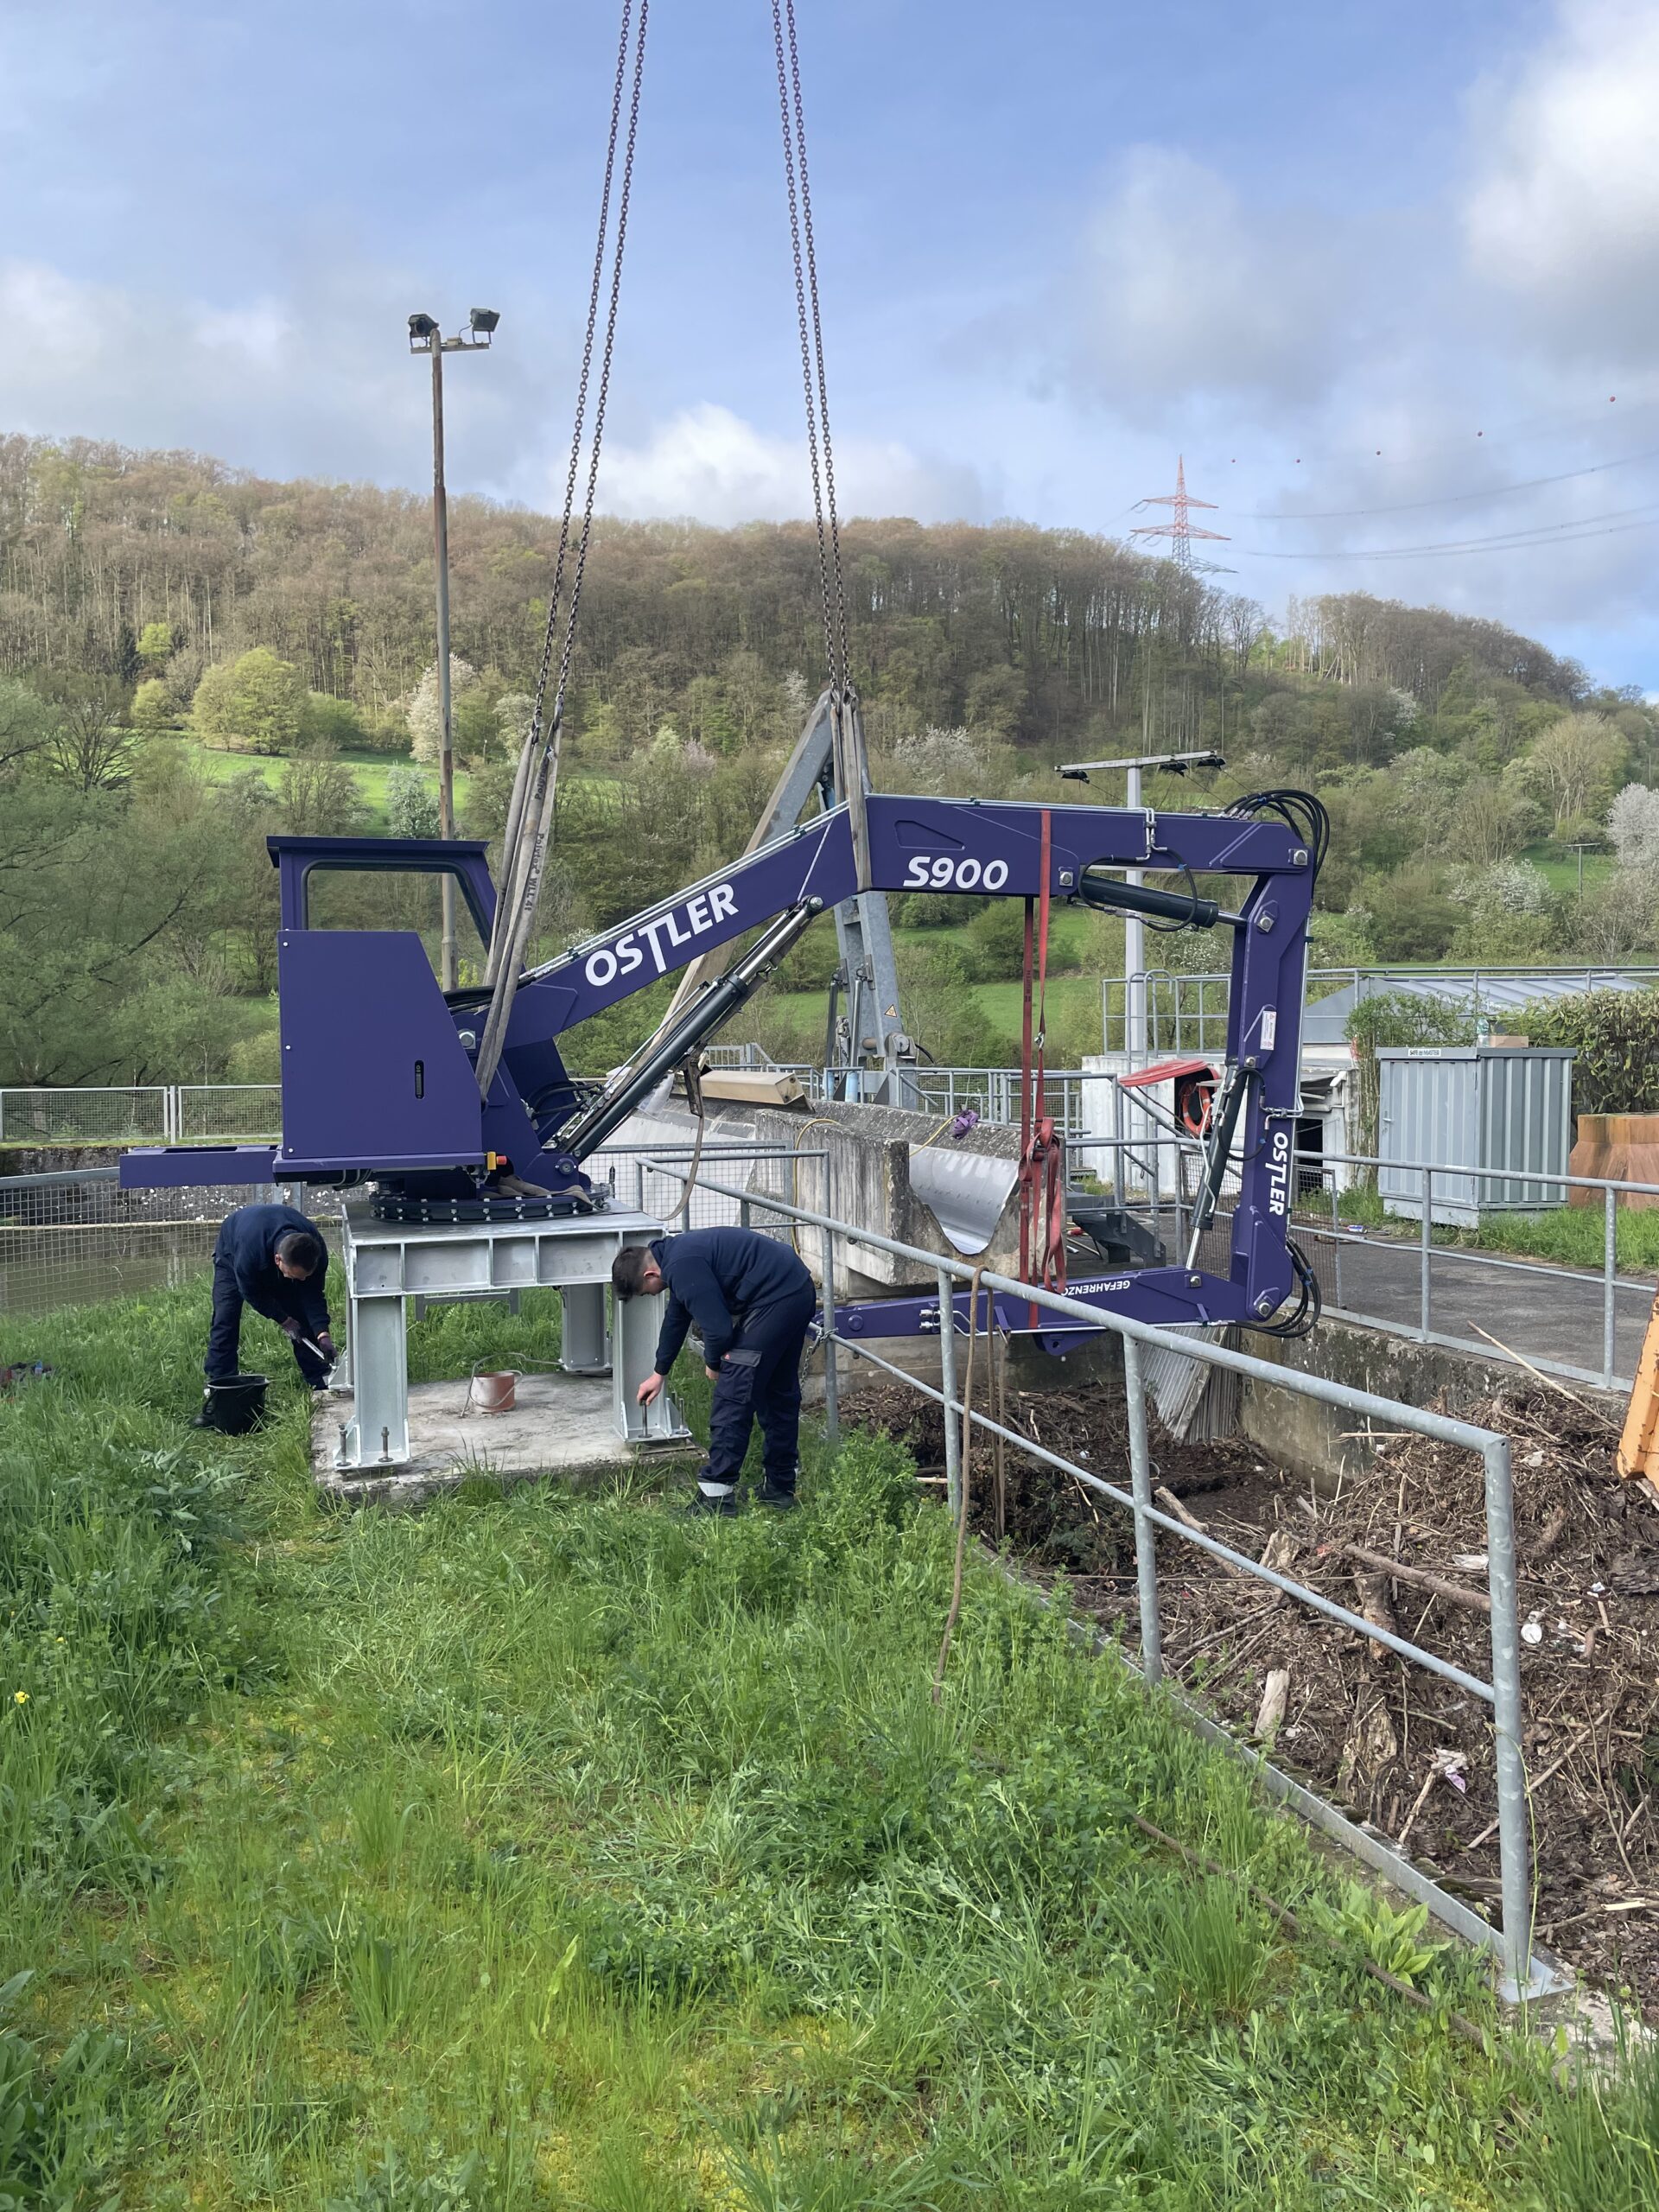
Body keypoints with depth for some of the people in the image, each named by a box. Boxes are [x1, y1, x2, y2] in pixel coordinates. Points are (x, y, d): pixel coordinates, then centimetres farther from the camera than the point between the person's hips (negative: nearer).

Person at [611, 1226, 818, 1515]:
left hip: (774, 1301, -11)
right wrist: (660, 1372, 45)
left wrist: (713, 1363, 4)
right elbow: (676, 1319, 33)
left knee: (733, 1396, -4)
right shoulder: (676, 1253, 17)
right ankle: (780, 1487, 29)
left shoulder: (682, 1268, -16)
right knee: (780, 1393, 19)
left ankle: (716, 1496, 1)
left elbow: (718, 1329, -19)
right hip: (800, 1292, 11)